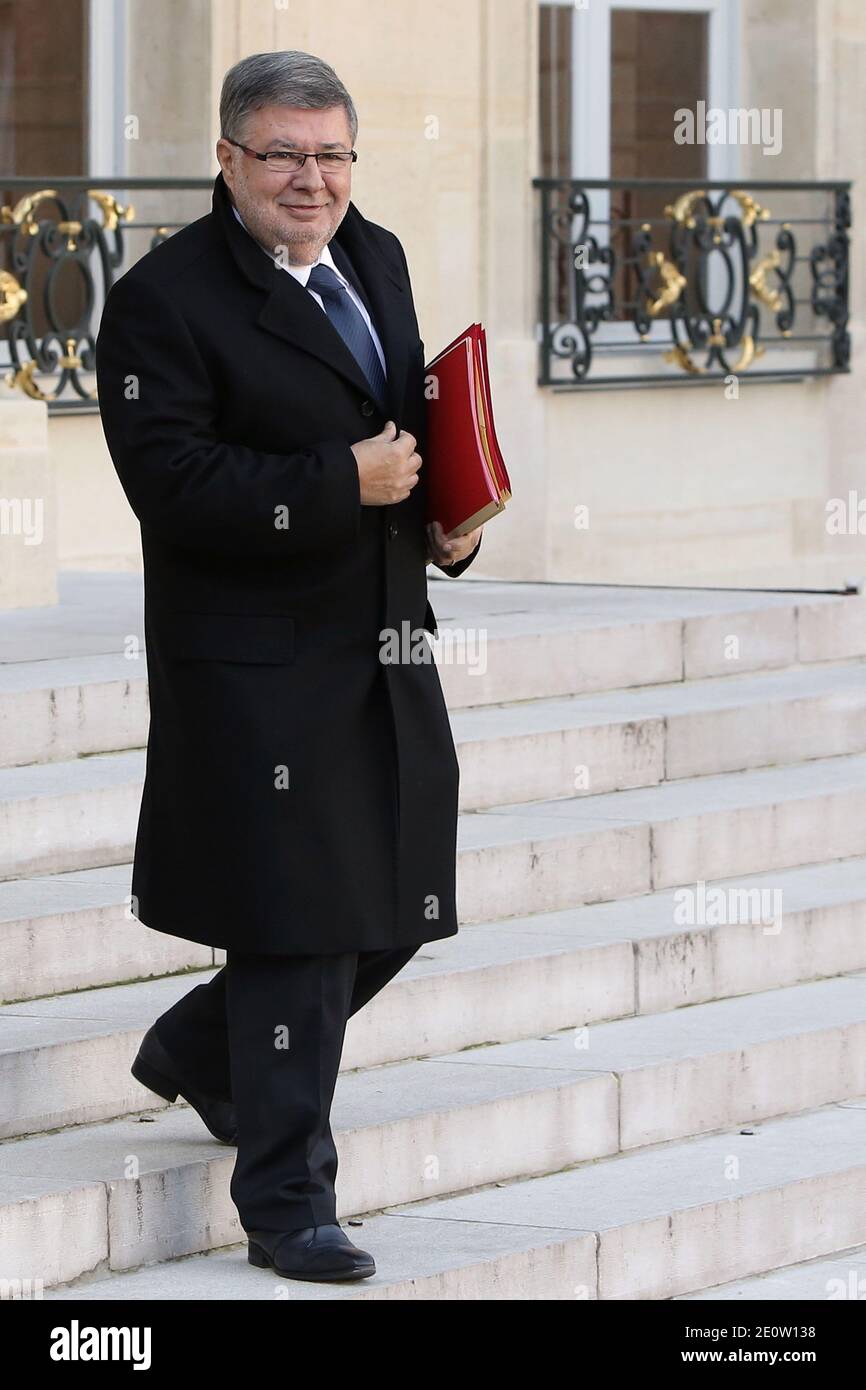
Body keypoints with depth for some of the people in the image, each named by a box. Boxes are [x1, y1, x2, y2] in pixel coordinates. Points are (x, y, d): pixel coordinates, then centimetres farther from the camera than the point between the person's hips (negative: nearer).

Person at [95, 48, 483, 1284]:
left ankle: (197, 1052, 38)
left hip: (386, 649, 8)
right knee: (298, 925, -4)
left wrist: (447, 516, 5)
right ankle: (286, 1203, 7)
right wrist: (343, 484, -22)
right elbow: (174, 483, -21)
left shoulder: (376, 260, 11)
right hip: (259, 670, -8)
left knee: (400, 903, 15)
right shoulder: (165, 302, -13)